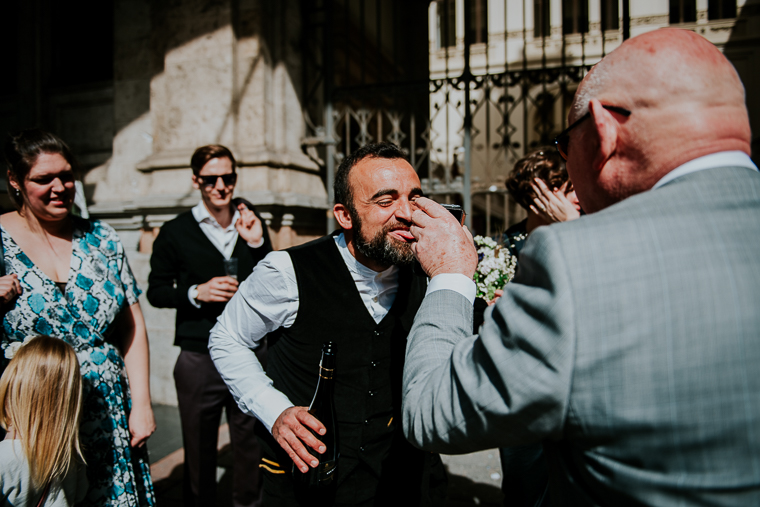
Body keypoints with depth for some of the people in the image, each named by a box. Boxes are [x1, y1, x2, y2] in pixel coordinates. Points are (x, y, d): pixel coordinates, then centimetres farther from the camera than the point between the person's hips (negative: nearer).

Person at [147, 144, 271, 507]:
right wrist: (196, 293, -14)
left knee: (250, 444, 12)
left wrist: (257, 243, -8)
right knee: (199, 450, 11)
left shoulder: (251, 224, 7)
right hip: (199, 358, -2)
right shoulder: (175, 232, 0)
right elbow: (156, 291, 3)